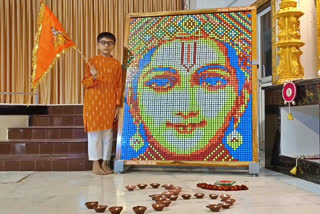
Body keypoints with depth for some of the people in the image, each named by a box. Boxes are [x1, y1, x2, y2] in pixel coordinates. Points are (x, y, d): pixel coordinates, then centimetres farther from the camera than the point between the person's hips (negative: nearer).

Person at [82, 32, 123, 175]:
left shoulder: (116, 64, 6)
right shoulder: (92, 62, 1)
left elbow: (118, 85, 5)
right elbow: (85, 82, 1)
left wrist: (118, 104, 1)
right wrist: (93, 77, -20)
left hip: (109, 103, 2)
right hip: (94, 102, -2)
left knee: (108, 132, 6)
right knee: (95, 132, 1)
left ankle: (105, 163, 17)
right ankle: (95, 164, 10)